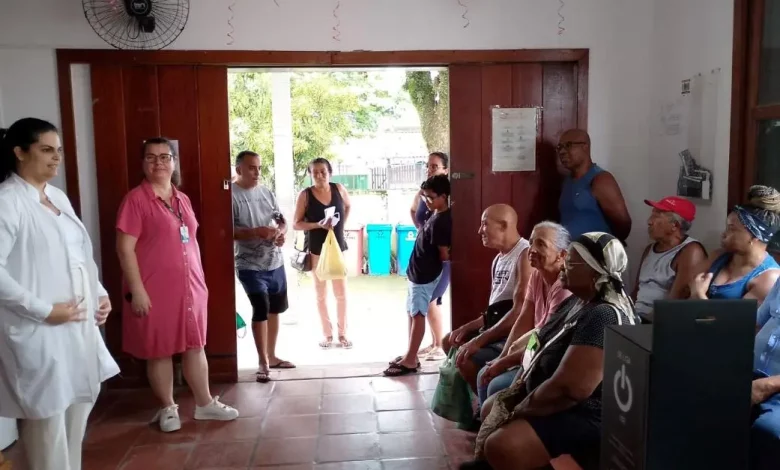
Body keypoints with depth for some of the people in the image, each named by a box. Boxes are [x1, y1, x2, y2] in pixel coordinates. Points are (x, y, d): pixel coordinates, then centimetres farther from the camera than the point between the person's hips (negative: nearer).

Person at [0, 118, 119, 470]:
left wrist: (100, 294, 7)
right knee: (47, 414, 3)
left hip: (79, 325, 8)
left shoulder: (58, 197, 12)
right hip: (38, 331, -8)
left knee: (80, 403, 18)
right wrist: (45, 310, -21)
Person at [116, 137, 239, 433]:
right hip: (155, 290, -6)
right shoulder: (135, 199, -10)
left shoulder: (182, 199, 11)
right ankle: (168, 409, 24)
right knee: (159, 351, 7)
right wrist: (137, 289, -18)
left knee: (195, 346, 12)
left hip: (189, 287, 6)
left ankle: (205, 404, 25)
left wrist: (201, 280, 15)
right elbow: (125, 248, -14)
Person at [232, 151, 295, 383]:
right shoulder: (232, 195, -10)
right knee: (261, 310, -9)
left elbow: (281, 219, 13)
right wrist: (256, 232, -28)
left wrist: (281, 231, -9)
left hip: (275, 261, 7)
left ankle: (272, 356, 28)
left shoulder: (267, 192, 9)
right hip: (250, 265, -7)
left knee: (275, 309, 14)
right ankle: (263, 363, 4)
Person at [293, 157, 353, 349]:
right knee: (321, 294, 8)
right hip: (316, 250, -2)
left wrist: (341, 225, 4)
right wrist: (318, 225, -23)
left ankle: (343, 333, 18)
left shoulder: (339, 189, -3)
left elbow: (348, 206, 17)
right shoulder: (305, 195, -10)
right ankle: (327, 334, 20)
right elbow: (296, 224, -9)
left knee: (341, 292, 4)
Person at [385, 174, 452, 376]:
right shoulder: (435, 215, 8)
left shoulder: (441, 221, -21)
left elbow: (444, 255, -16)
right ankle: (410, 355, 24)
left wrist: (433, 264, 0)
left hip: (425, 275, -10)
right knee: (412, 313, 14)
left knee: (418, 315, -3)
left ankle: (410, 361, 4)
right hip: (417, 271, 10)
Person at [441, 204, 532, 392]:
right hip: (496, 329, 11)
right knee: (450, 342, 17)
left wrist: (479, 340, -24)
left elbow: (520, 311, -25)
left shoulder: (525, 255, -16)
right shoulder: (499, 259, 17)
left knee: (466, 360, -25)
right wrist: (468, 328, 6)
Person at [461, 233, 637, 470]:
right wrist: (516, 391, 0)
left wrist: (518, 411, -18)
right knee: (490, 407, 20)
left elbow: (569, 388, -31)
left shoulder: (604, 317, -27)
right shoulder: (577, 301, 5)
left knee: (500, 446, -25)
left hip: (584, 415, -10)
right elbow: (542, 347, 13)